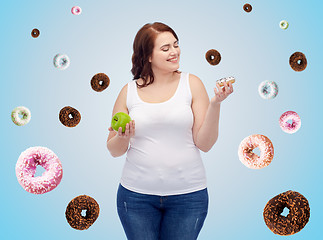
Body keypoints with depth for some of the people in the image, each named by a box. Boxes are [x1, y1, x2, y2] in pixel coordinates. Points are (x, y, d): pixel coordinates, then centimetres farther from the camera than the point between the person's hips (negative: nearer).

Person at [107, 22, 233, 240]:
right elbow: (114, 151, 8)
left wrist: (215, 104, -15)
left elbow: (204, 144, -4)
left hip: (187, 194, 0)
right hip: (137, 195, 1)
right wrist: (123, 138, -13)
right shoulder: (129, 91, 2)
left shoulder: (191, 83, 0)